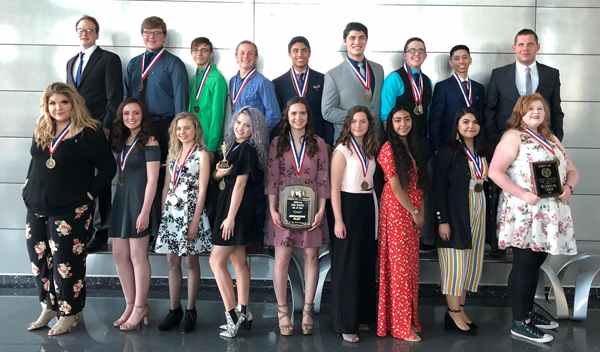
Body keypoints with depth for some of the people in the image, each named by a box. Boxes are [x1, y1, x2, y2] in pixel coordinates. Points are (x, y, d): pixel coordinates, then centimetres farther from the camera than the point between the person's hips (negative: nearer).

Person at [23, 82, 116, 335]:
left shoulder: (89, 133, -9)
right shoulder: (41, 131, 11)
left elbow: (108, 168, -9)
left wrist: (89, 194, -12)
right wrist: (28, 188, 12)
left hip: (71, 211, -6)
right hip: (36, 209, 7)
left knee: (66, 263, -1)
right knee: (39, 260, 12)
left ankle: (68, 313, 13)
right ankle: (49, 307, 28)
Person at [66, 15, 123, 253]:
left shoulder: (109, 59, 0)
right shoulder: (71, 62, 21)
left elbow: (115, 97, -8)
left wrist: (106, 127, -15)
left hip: (99, 129, -6)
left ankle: (102, 232, 8)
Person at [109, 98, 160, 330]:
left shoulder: (149, 142, -9)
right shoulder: (122, 142, 13)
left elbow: (152, 180, -14)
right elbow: (121, 174, 13)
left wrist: (145, 211, -19)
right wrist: (119, 201, 6)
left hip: (138, 201, -8)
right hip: (121, 201, 8)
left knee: (138, 256, -1)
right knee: (119, 256, 8)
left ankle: (140, 308, 11)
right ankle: (130, 305, 19)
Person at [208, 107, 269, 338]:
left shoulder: (248, 149, -12)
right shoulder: (231, 146, 13)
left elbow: (240, 184, -17)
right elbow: (215, 176, 15)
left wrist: (231, 217, -20)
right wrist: (218, 173, -9)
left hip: (237, 209, -9)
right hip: (225, 206, 9)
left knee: (216, 261, -8)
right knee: (238, 260, 10)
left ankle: (233, 316, -4)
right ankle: (243, 313, 17)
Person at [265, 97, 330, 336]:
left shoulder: (318, 143, 5)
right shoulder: (278, 143, 4)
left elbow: (323, 179, 2)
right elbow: (272, 178, 1)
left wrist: (321, 210, -5)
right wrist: (272, 210, -6)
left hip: (310, 208, 1)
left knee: (311, 257, 3)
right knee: (282, 258, -2)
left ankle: (307, 311, 13)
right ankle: (282, 311, 9)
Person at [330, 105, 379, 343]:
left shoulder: (370, 150, 10)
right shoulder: (342, 150, -10)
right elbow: (334, 188, -13)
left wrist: (373, 212, 8)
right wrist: (338, 220, -19)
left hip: (369, 207, 7)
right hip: (348, 207, -7)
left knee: (366, 264, 13)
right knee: (347, 266, -2)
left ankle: (362, 316, 26)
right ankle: (345, 324, 7)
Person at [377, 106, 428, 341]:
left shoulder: (413, 147, 14)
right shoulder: (389, 148, -8)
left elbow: (419, 183, 14)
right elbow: (395, 186, -13)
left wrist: (421, 212, 4)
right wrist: (414, 213, -10)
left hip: (413, 212, 7)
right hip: (396, 210, -7)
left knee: (410, 264, 10)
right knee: (399, 265, -4)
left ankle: (410, 318, 19)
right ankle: (400, 325, 3)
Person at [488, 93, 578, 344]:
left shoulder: (552, 139, 18)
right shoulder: (513, 136, -5)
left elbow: (572, 171, 20)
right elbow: (495, 171, -17)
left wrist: (569, 187, -3)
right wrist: (522, 194, -22)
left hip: (550, 214, 7)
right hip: (524, 213, -7)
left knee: (536, 264, 14)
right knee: (524, 265, -4)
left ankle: (528, 311, 27)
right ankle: (520, 322, 4)